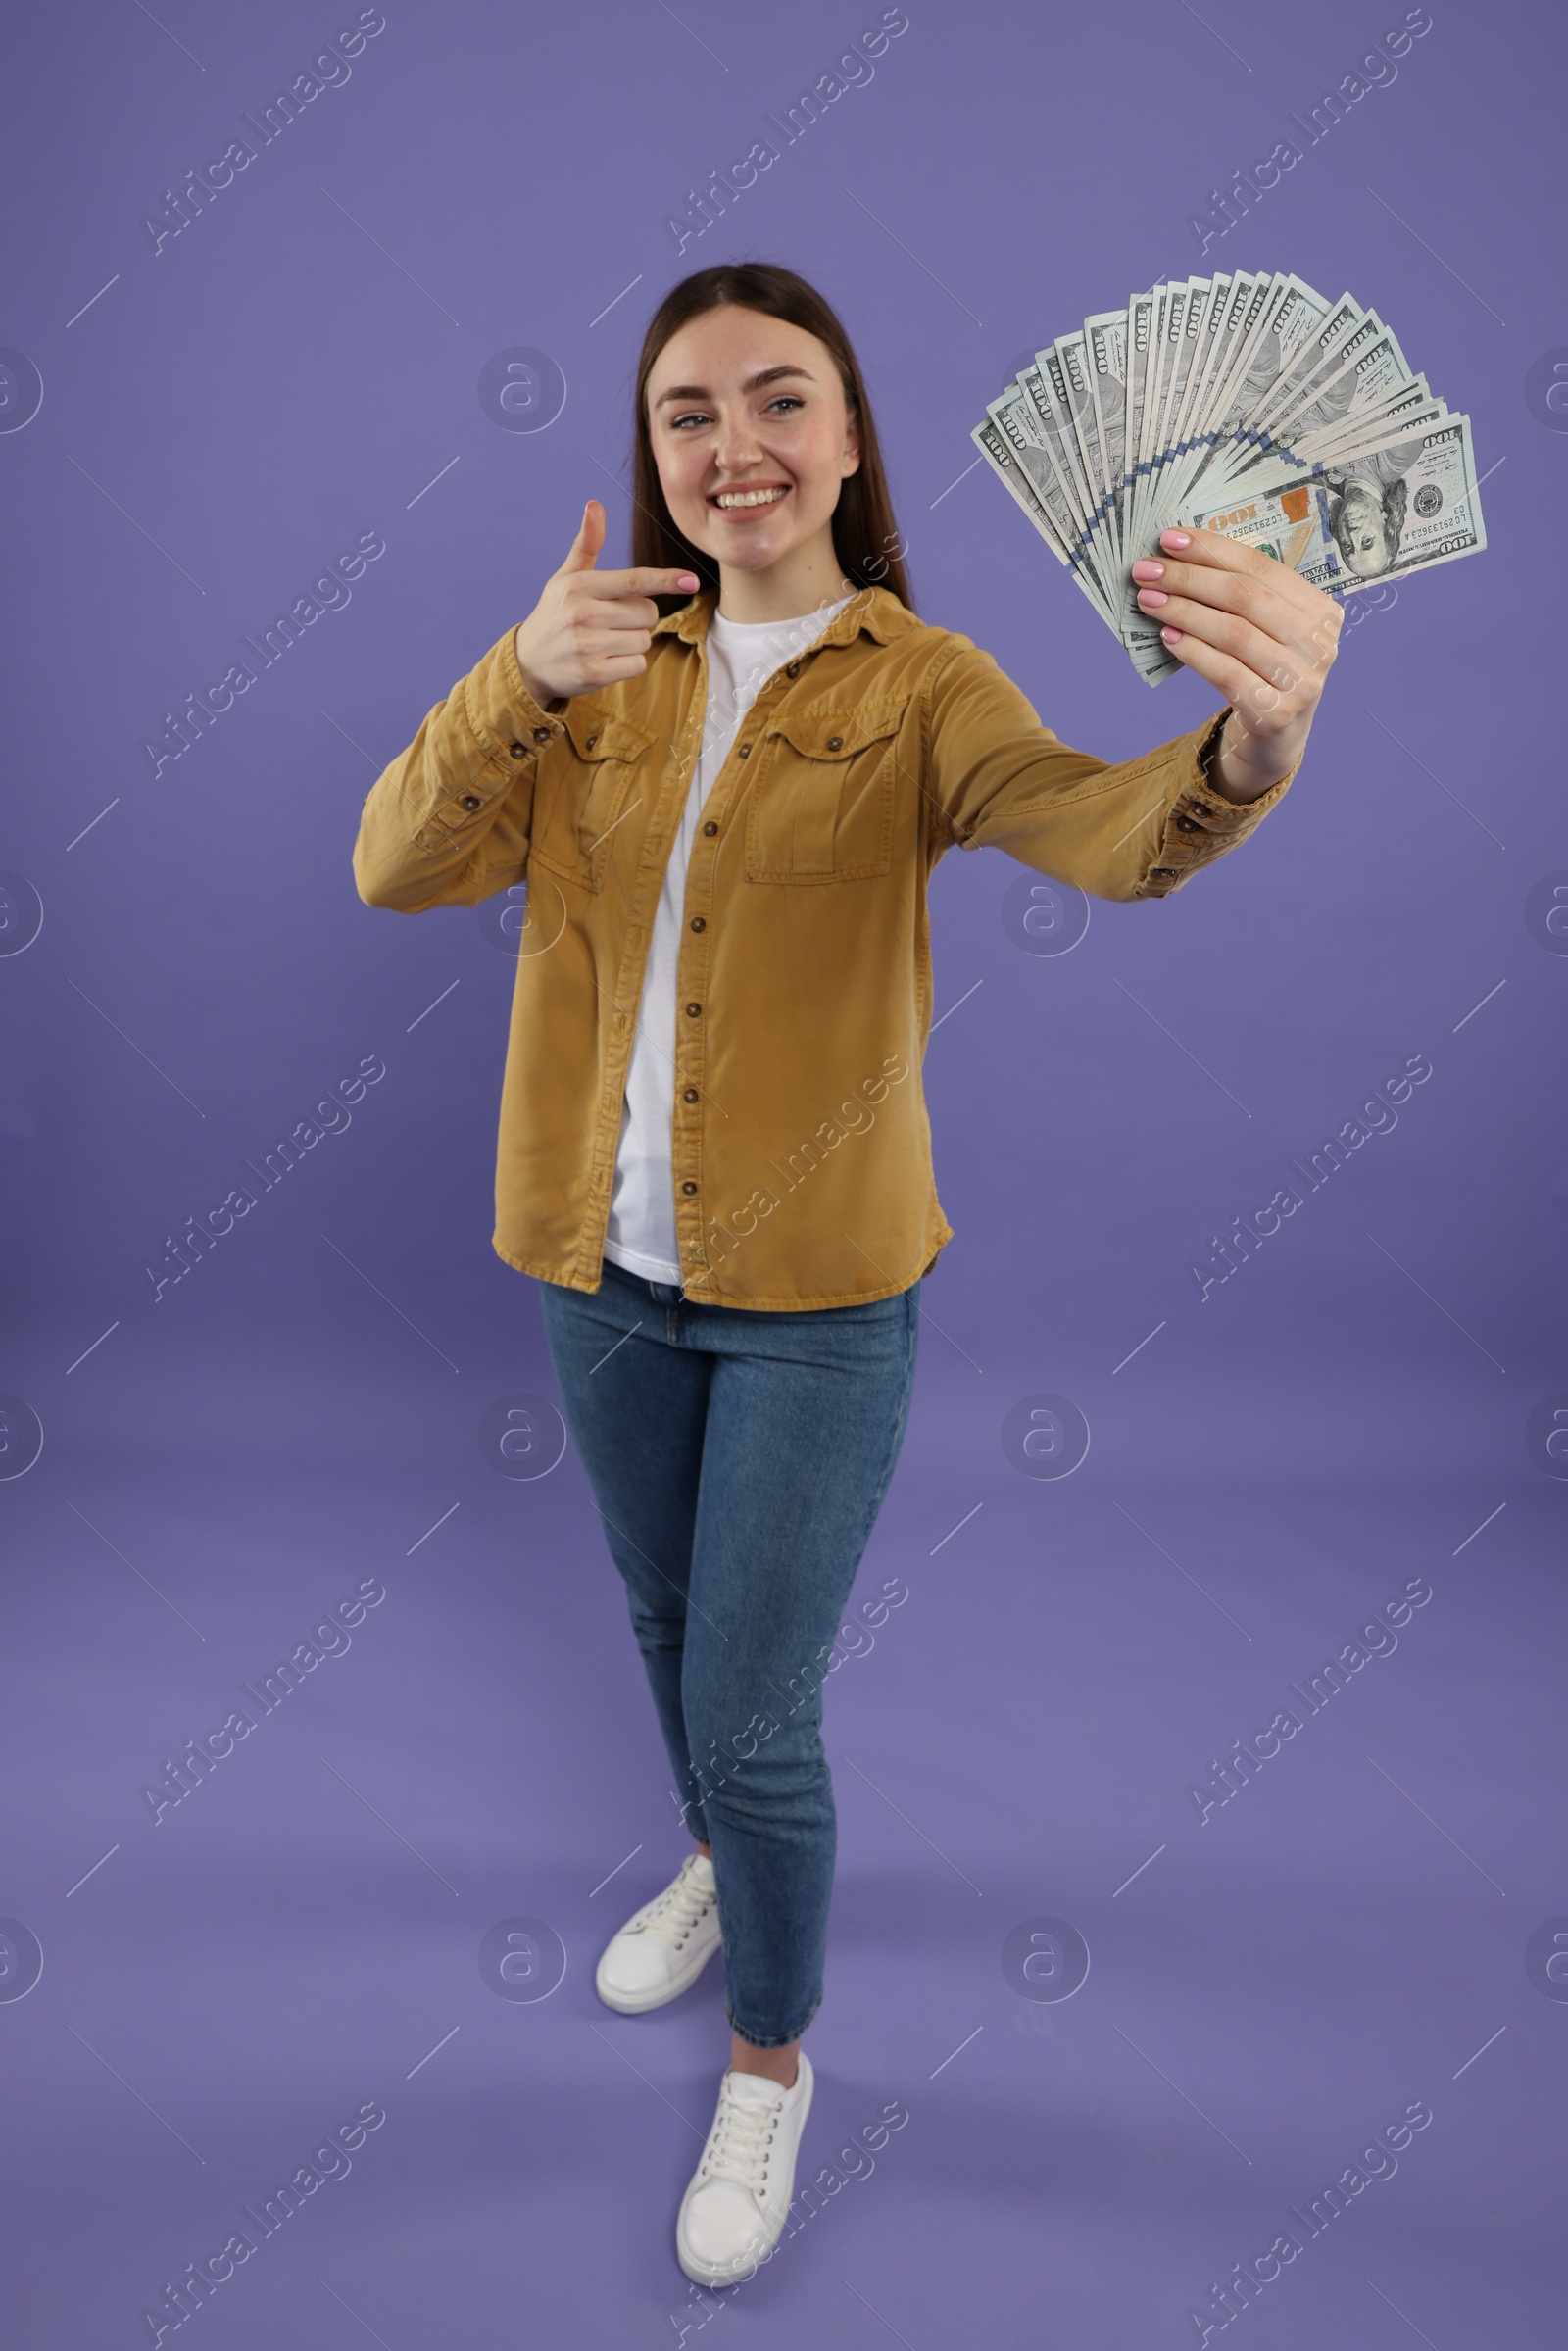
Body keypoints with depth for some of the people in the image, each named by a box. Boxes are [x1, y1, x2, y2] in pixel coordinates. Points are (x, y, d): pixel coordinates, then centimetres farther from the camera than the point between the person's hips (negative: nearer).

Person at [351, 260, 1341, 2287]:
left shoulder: (916, 685, -9)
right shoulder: (601, 672, 2)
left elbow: (1105, 830, -28)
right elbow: (395, 869, -10)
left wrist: (1253, 741, -51)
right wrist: (521, 677, -28)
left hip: (817, 1286, -4)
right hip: (604, 1267, 4)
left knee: (752, 1710, 4)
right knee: (671, 1623, 23)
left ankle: (772, 2059, 32)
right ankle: (719, 1864, 54)